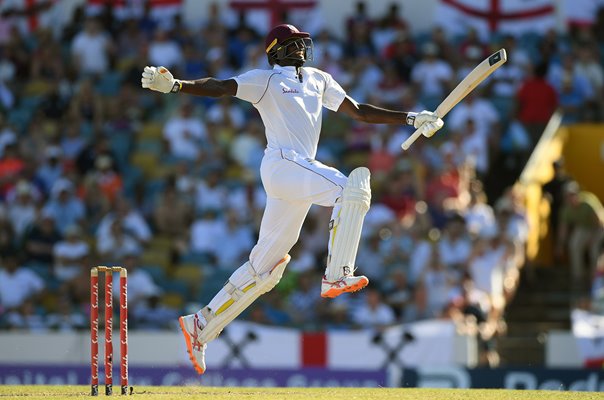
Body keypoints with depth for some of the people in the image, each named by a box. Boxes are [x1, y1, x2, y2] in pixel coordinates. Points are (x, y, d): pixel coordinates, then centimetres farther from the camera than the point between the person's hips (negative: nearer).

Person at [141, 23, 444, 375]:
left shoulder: (319, 80, 25)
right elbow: (220, 87, -8)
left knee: (264, 269, 6)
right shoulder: (265, 80, 5)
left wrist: (411, 119, 19)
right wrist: (174, 85, -25)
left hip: (302, 170, 7)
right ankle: (337, 276, -32)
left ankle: (201, 326, 11)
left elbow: (358, 111, 27)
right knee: (352, 186, -27)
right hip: (282, 163, -7)